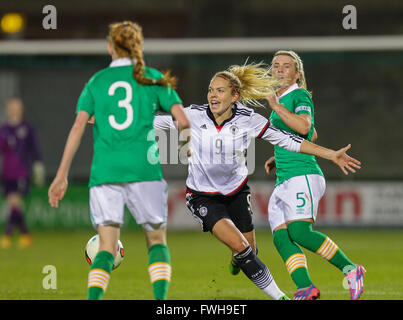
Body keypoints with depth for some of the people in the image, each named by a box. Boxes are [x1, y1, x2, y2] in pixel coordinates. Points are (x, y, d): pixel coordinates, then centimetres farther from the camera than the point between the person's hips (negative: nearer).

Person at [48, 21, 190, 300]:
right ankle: (160, 301, -6)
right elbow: (183, 120, 0)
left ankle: (93, 299, -20)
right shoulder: (153, 79, 7)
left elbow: (79, 125, 0)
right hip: (144, 170, -1)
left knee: (107, 247, 2)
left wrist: (62, 175, -1)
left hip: (104, 170, 1)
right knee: (157, 239, 13)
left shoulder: (96, 82, 11)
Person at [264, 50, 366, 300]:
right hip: (284, 182, 9)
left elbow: (304, 127, -23)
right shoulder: (281, 100, 23)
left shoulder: (300, 95, -2)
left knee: (299, 231, -25)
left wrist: (276, 106, -18)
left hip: (303, 175, -9)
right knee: (281, 237, -10)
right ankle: (305, 289, -21)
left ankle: (350, 270, -17)